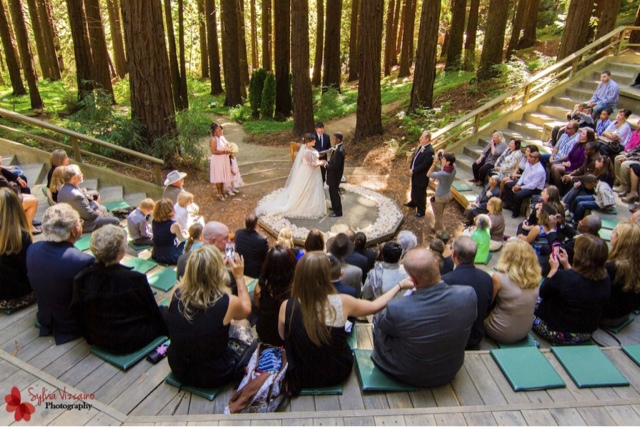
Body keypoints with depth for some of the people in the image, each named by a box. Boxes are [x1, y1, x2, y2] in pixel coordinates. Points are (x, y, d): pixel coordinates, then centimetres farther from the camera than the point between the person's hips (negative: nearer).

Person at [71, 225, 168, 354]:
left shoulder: (81, 279, -16)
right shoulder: (136, 279, -28)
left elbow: (77, 313, -2)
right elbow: (153, 312, -13)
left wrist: (90, 336, 16)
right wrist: (164, 330, 5)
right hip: (132, 341, -5)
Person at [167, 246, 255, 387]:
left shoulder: (177, 294, -18)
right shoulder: (226, 303, -28)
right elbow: (246, 308, -3)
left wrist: (217, 265, 8)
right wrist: (239, 276, 4)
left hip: (178, 370, 4)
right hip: (212, 377, -4)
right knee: (242, 324, 20)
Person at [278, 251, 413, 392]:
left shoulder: (287, 307, -25)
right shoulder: (341, 302, -25)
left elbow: (283, 336, -3)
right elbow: (375, 306, -6)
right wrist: (400, 286, 9)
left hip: (302, 378, 0)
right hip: (337, 375, 0)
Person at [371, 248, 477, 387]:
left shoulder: (397, 309, -38)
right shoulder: (468, 295, -29)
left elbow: (380, 322, -12)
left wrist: (399, 286, -2)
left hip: (409, 376, -3)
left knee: (378, 319, 17)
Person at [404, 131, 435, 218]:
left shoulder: (429, 151, -28)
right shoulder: (420, 146, 0)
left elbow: (424, 165, -27)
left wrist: (414, 171, -19)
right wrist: (411, 168, -2)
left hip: (422, 175, -9)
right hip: (415, 173, 9)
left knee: (421, 193, 8)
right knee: (414, 189, 27)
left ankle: (421, 210, 25)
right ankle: (413, 202, 51)